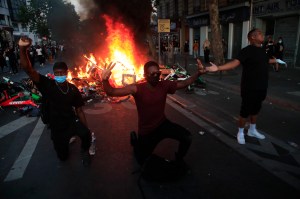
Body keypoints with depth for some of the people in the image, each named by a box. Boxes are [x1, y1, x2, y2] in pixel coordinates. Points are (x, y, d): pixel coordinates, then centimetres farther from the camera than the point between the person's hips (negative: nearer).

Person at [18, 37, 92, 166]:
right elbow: (29, 70, -28)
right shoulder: (48, 85, -14)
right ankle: (66, 140, 49)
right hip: (57, 127, 0)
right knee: (63, 157, 16)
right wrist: (23, 49, -44)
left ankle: (84, 151, 1)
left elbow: (79, 110, -2)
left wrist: (87, 129, -6)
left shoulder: (73, 89, -7)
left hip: (72, 121, 0)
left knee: (86, 134, -33)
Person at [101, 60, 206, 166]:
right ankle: (137, 143, 46)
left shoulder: (165, 85, -13)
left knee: (187, 137, -17)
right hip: (146, 131, -2)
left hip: (163, 124, 3)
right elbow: (111, 92, -35)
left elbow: (184, 83, -1)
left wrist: (198, 73, -14)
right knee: (143, 161, 14)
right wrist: (105, 80, -55)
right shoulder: (138, 88, -26)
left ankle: (179, 159, 15)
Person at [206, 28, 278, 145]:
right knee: (245, 111, 2)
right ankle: (240, 133, 21)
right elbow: (234, 63, -29)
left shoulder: (262, 50, 8)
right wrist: (218, 68, -43)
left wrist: (276, 60, 48)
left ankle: (252, 130, 38)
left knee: (256, 109, 20)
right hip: (250, 88, -8)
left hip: (261, 87, 8)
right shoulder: (247, 50, -16)